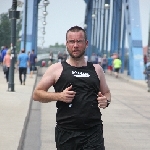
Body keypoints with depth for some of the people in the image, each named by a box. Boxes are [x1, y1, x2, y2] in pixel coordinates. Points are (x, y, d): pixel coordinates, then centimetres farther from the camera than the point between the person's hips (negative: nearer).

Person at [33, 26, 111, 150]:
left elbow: (106, 92, 24)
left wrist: (106, 100, 1)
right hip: (66, 132, -1)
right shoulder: (57, 69, 4)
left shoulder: (96, 69, 11)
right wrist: (59, 96, -11)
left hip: (93, 131, 1)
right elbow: (37, 94, 4)